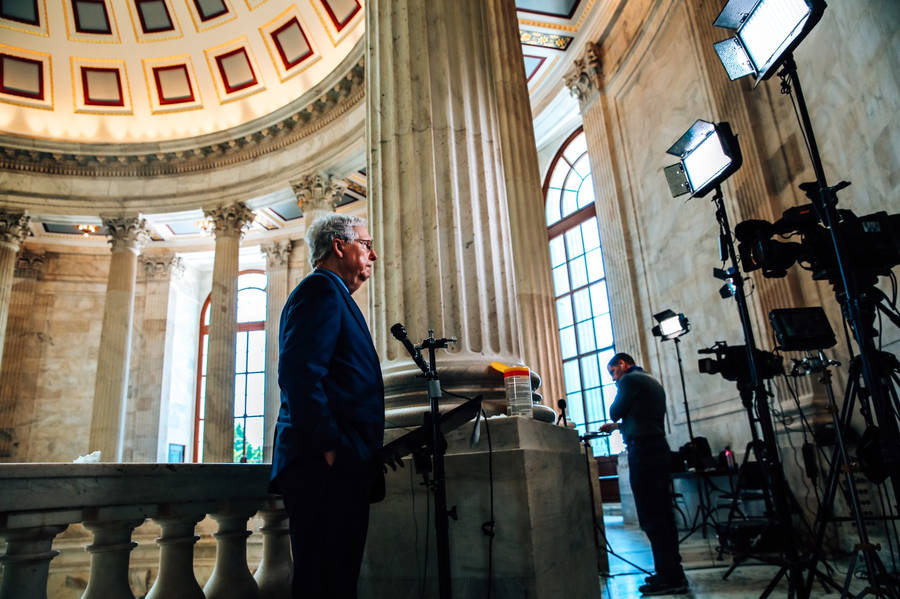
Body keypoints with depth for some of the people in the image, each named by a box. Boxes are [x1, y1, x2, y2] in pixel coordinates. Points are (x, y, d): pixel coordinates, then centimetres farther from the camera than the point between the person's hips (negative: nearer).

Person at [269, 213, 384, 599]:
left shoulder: (328, 293, 26)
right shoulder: (321, 289, -6)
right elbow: (300, 373, -19)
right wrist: (329, 447, -20)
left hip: (336, 469, 10)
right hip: (329, 467, -10)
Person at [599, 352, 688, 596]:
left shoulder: (629, 380, -5)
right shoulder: (653, 382, 22)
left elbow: (615, 412, -2)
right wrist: (617, 426, 30)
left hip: (643, 453, -9)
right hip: (660, 450, 10)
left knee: (651, 518, -7)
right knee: (662, 514, 12)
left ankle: (670, 578, -6)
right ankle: (672, 572, 18)